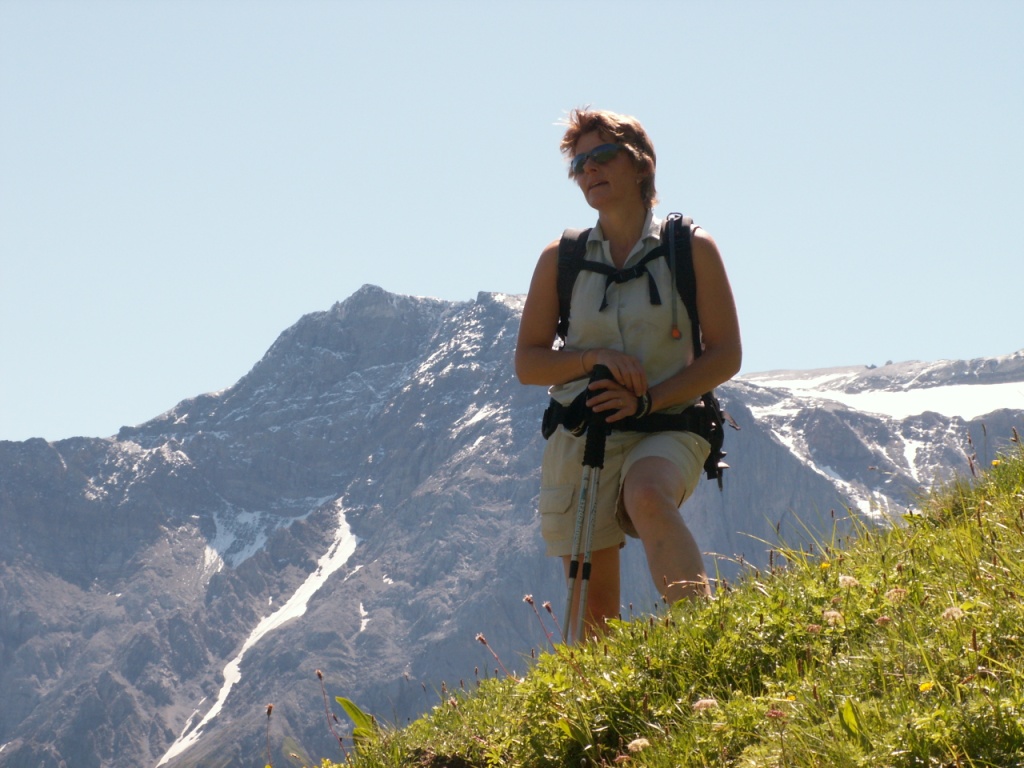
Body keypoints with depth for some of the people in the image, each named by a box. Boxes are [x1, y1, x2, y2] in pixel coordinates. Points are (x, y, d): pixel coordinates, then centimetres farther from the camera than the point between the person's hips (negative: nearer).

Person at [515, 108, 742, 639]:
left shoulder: (691, 248, 1)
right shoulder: (561, 259, 6)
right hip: (580, 435, 3)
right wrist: (596, 360, -12)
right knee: (591, 612, 2)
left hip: (666, 428, -3)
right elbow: (526, 362, 7)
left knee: (647, 496, -38)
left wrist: (647, 399, -15)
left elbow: (725, 355, -1)